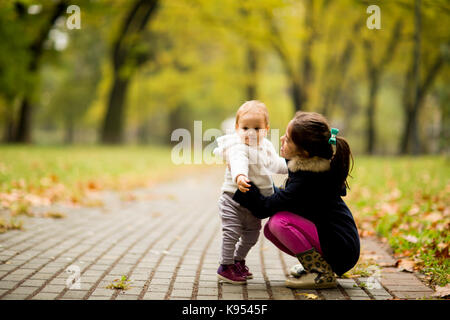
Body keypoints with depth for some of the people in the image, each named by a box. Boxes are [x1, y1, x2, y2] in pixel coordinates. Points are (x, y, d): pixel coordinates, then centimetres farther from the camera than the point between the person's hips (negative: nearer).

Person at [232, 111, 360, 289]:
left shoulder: (307, 180, -26)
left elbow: (264, 208, -20)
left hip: (341, 250, -9)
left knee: (279, 221, -21)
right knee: (270, 229, 2)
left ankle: (323, 273, -10)